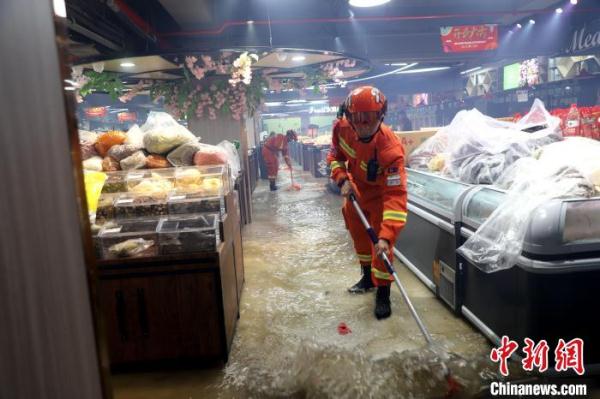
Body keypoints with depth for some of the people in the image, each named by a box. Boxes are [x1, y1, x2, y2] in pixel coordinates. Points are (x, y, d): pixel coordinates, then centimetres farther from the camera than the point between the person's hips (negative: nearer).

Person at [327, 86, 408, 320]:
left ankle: (383, 293, 9)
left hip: (381, 192, -6)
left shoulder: (390, 149, -40)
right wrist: (342, 179, -21)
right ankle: (368, 277, 43)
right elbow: (335, 156, -3)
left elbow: (395, 195, -44)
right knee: (358, 234, 20)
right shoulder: (342, 128, -25)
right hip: (356, 189, 6)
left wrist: (386, 236, -51)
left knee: (380, 243, -11)